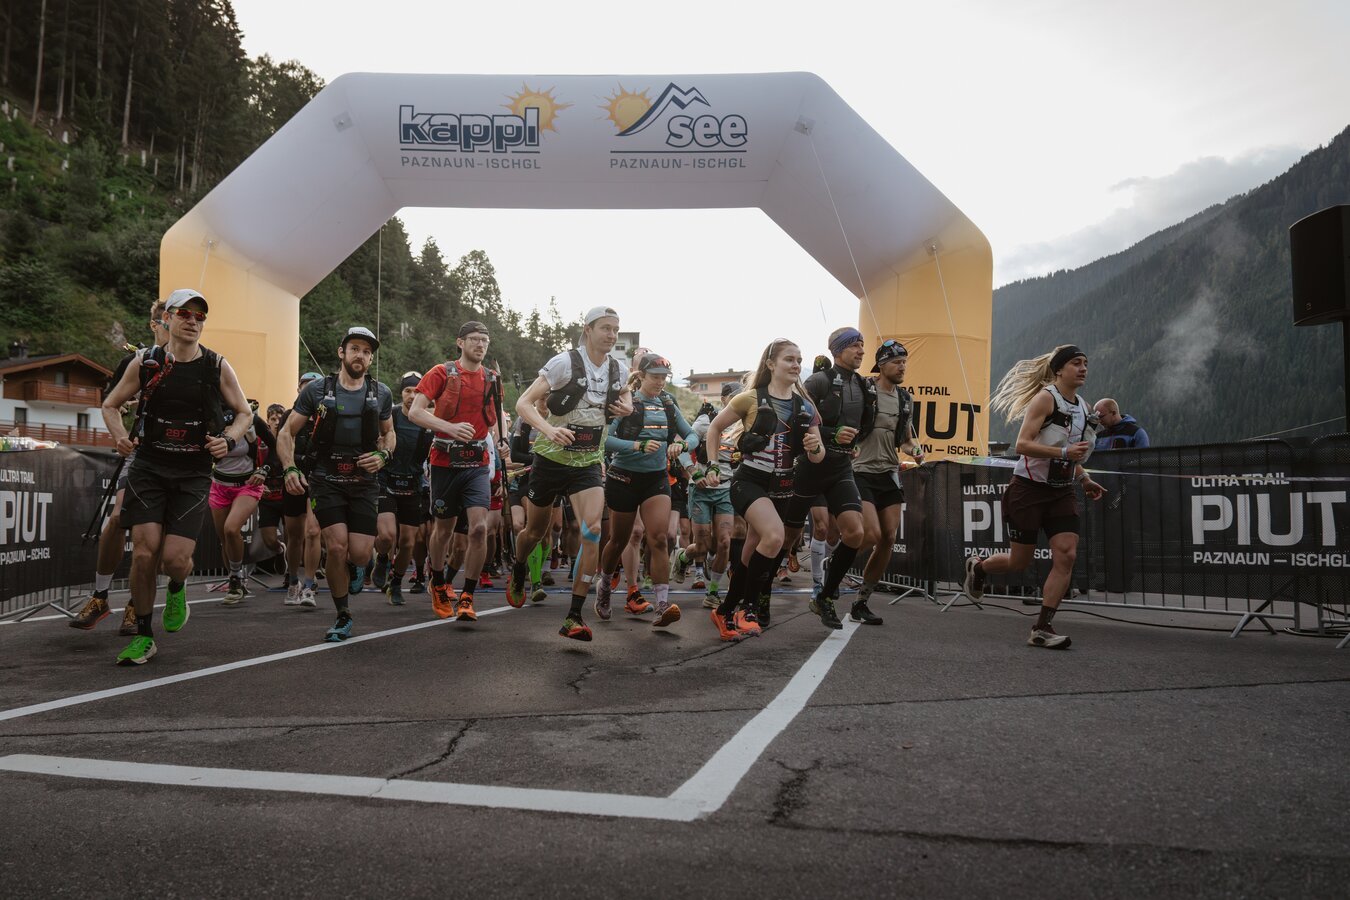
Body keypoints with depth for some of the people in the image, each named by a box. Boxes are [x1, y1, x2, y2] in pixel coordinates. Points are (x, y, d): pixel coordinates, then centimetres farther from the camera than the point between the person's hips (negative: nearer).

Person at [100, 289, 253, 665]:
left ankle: (177, 591, 27)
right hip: (148, 468, 1)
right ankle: (143, 636, 10)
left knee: (175, 558, -12)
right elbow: (110, 404, 16)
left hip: (193, 474, -1)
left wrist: (228, 439, -9)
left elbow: (244, 412, 10)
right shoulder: (145, 363, 3)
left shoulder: (217, 366, 0)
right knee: (144, 553, -8)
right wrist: (121, 436, -3)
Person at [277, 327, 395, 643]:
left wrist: (383, 455, -3)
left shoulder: (381, 394, 5)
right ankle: (343, 617, 6)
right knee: (337, 547, -16)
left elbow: (389, 433, 19)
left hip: (364, 483, 1)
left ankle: (358, 567, 33)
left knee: (360, 554, -9)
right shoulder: (317, 390, -1)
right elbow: (286, 434, 5)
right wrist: (290, 469, -11)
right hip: (326, 481, -1)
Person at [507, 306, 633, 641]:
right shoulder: (565, 363, -15)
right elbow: (524, 403, -17)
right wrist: (549, 429, -36)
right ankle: (518, 574, 50)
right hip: (551, 459, -2)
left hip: (588, 464, 3)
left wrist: (627, 406, 1)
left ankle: (574, 617, -13)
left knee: (593, 531, -18)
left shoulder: (619, 369, 0)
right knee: (535, 530, 15)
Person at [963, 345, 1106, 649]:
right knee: (1019, 562, 1)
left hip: (1062, 492, 6)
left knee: (1067, 555, -10)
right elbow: (1022, 444, -21)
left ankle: (1042, 628, -5)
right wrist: (1064, 452, -31)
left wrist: (1084, 479, 14)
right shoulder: (1045, 398, -12)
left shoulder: (1084, 406, 11)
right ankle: (977, 568, 34)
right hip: (1029, 488, -6)